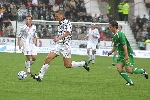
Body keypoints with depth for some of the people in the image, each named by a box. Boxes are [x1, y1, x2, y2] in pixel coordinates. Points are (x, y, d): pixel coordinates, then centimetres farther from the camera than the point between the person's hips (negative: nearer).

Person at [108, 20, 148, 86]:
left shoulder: (120, 34, -18)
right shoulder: (114, 36, 11)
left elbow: (124, 45, -25)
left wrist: (126, 56, -29)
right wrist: (111, 51, 12)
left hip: (128, 53, -9)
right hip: (121, 54, 9)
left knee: (128, 70, -14)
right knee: (119, 68, -8)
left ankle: (142, 71, 11)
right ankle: (130, 82, -4)